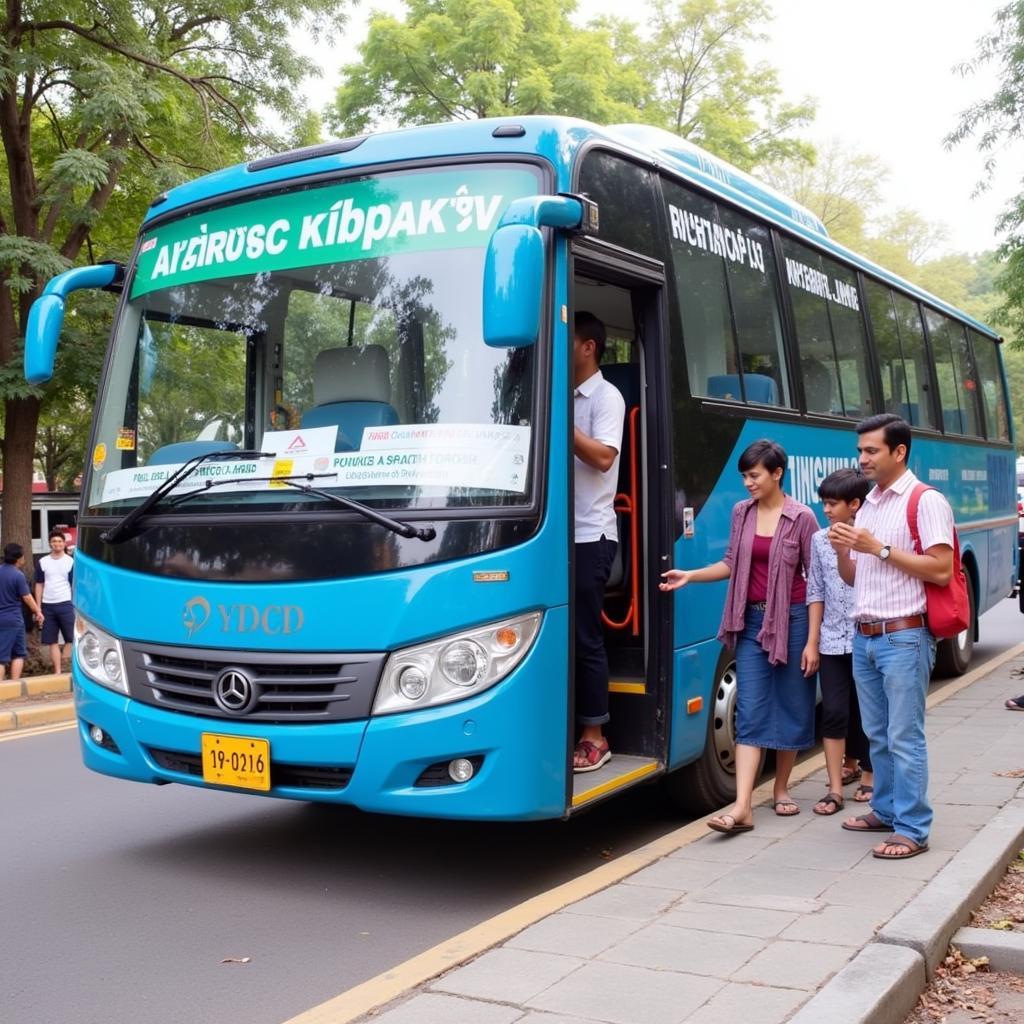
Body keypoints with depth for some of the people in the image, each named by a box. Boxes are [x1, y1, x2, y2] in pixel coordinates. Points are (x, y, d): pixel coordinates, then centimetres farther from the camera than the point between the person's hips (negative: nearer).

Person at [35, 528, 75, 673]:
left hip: (66, 605, -3)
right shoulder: (43, 562, 8)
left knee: (71, 639, -5)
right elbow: (39, 585, 10)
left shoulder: (71, 562, 2)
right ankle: (57, 672, 11)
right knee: (53, 641, 6)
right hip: (48, 606, 3)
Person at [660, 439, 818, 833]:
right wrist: (690, 576, 1)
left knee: (790, 707, 9)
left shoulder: (802, 518, -7)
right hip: (752, 621, 3)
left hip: (791, 620, -3)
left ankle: (781, 789, 27)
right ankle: (742, 807, -8)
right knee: (750, 712, -3)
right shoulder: (741, 513, 6)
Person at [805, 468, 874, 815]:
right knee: (834, 712, 1)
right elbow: (816, 592, 7)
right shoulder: (820, 540, 5)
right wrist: (812, 640, 5)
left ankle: (866, 773, 28)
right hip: (832, 640, 3)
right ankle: (835, 788, 7)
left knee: (864, 711, 9)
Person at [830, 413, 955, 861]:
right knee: (877, 734, 16)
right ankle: (886, 810, 28)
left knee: (904, 736, -4)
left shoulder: (926, 502, -8)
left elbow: (941, 570, -16)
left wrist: (881, 549, -17)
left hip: (903, 637, -8)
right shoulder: (868, 504, 15)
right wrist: (843, 550, -3)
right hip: (864, 637, 8)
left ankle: (912, 829, 3)